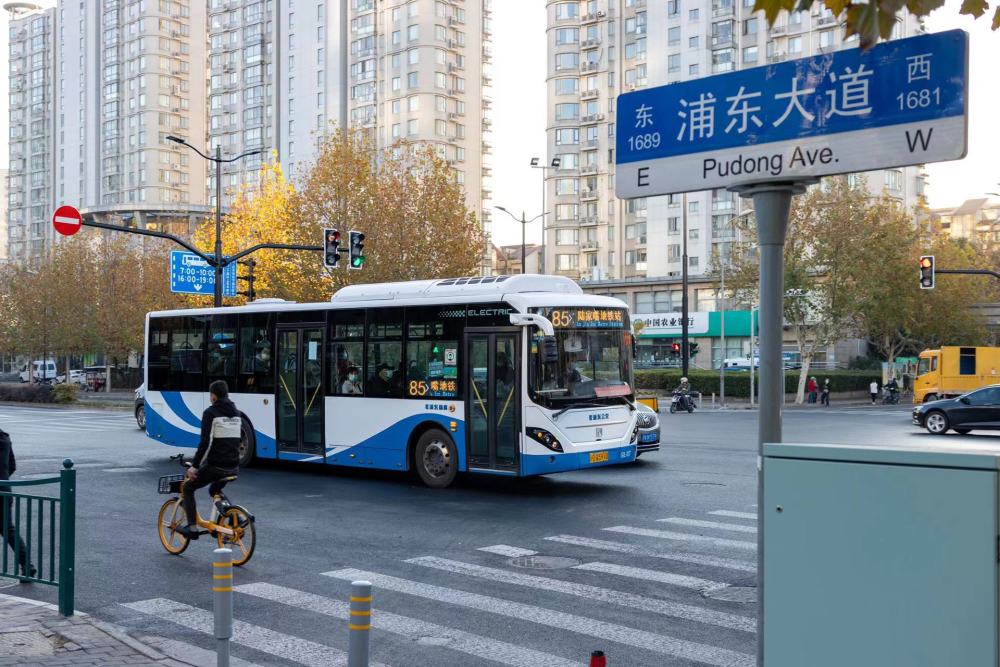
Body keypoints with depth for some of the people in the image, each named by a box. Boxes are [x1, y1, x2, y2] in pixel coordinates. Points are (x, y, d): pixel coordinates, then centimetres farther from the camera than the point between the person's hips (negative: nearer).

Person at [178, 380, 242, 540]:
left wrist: (194, 465, -13)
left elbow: (205, 442, -17)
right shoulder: (236, 413, 11)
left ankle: (192, 527, 6)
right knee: (215, 490, 31)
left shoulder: (210, 412, -9)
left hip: (215, 465, -7)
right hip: (233, 467, 7)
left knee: (188, 487, 14)